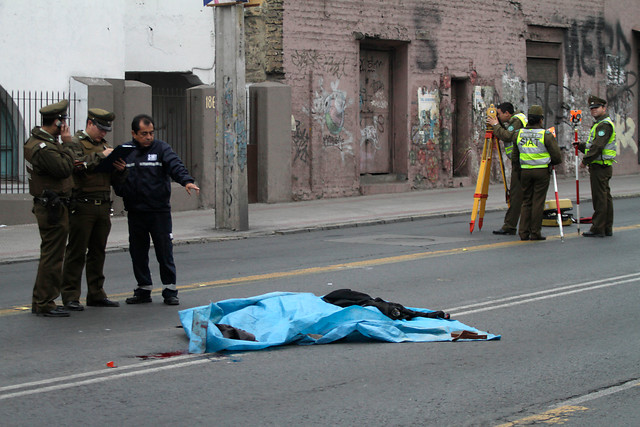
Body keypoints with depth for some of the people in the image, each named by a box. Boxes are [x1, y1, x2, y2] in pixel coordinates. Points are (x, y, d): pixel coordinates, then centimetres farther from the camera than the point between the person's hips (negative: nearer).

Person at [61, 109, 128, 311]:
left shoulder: (104, 145, 19)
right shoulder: (75, 143, -2)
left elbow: (114, 179, 19)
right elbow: (76, 165, -22)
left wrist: (120, 170, -2)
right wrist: (100, 156, -20)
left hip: (103, 207, 7)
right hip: (82, 206, -7)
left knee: (98, 252, 10)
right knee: (76, 252, -5)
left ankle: (96, 294, 17)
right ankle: (70, 296, -2)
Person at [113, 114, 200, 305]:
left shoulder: (161, 148, 0)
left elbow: (175, 166, -15)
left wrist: (187, 181, -34)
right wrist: (121, 190, -3)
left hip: (159, 212, -3)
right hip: (135, 212, 3)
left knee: (165, 252, -1)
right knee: (138, 253, 10)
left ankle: (170, 290, 7)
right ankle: (143, 289, 21)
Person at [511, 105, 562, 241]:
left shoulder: (519, 134, 5)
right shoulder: (546, 135, -8)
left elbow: (514, 157, 11)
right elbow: (557, 157, -6)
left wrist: (518, 171, 21)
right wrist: (550, 162, 15)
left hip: (525, 171, 4)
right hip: (542, 171, -4)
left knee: (526, 202, 11)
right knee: (538, 202, 1)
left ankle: (523, 232, 5)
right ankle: (535, 233, 1)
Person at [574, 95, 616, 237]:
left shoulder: (604, 124, -14)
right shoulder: (600, 124, 20)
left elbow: (598, 147, -22)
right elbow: (593, 146, 25)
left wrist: (585, 160, -17)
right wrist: (580, 146, 12)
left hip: (600, 166, -11)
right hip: (604, 167, 11)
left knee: (599, 198, -8)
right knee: (606, 197, 12)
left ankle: (598, 229, -7)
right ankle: (607, 228, 16)